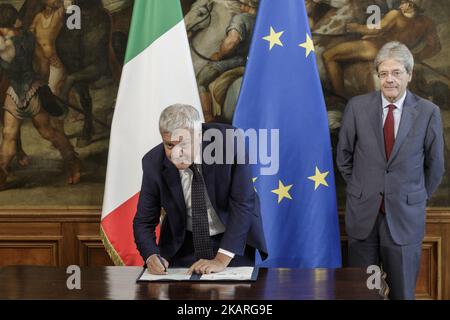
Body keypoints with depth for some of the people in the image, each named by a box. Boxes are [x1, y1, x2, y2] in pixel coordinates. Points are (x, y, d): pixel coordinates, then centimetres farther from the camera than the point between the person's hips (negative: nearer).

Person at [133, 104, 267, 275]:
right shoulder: (154, 162, -15)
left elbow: (243, 203, -23)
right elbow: (144, 222, -7)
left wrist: (221, 260, -29)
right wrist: (151, 256, -28)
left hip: (234, 241, 0)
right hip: (184, 244, 1)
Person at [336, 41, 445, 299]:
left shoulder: (428, 112, -4)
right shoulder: (357, 107, -2)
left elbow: (435, 165, 6)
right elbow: (344, 156, 9)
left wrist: (418, 199, 10)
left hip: (405, 217, -1)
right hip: (363, 213, 1)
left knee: (403, 291, 8)